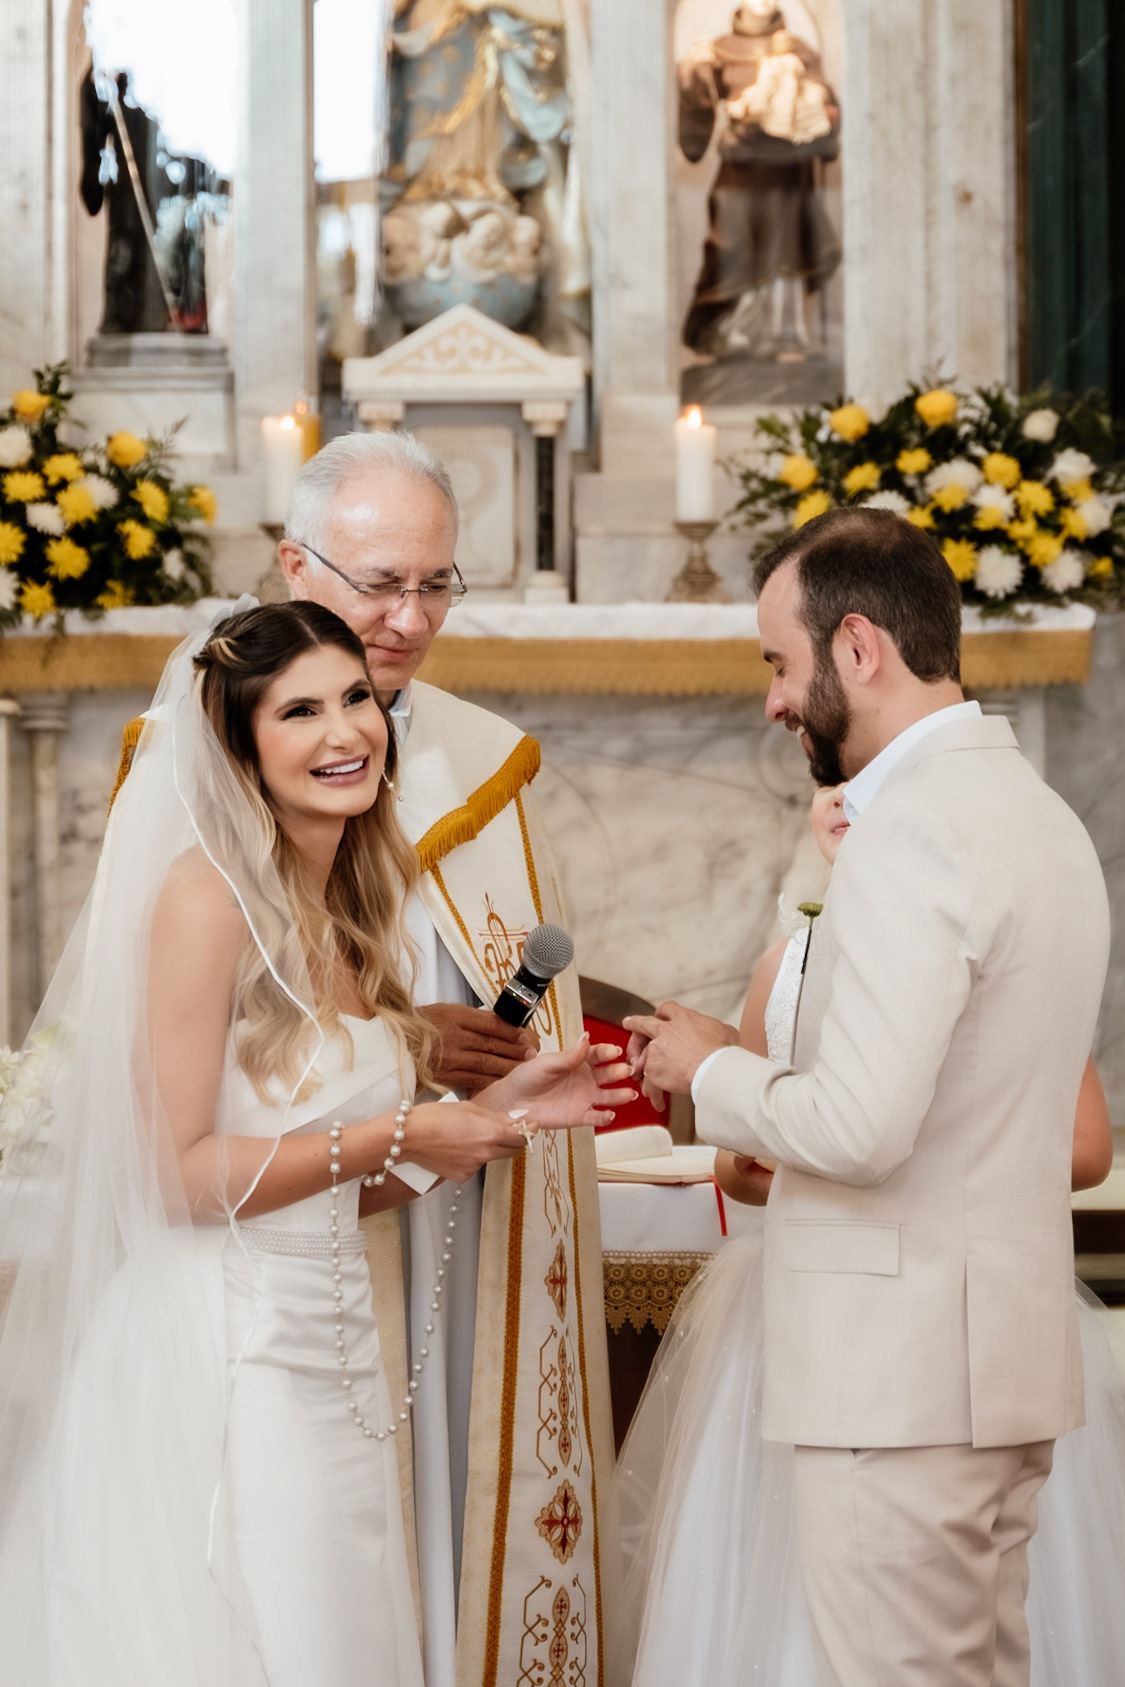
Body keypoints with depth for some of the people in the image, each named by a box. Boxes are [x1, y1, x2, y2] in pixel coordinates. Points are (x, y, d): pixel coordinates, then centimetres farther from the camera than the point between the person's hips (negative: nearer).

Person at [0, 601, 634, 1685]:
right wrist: (396, 1138, -11)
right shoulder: (208, 894, -12)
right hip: (215, 1361, -8)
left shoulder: (352, 918, 12)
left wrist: (495, 1112, 7)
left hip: (328, 1350, 8)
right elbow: (175, 1175, -16)